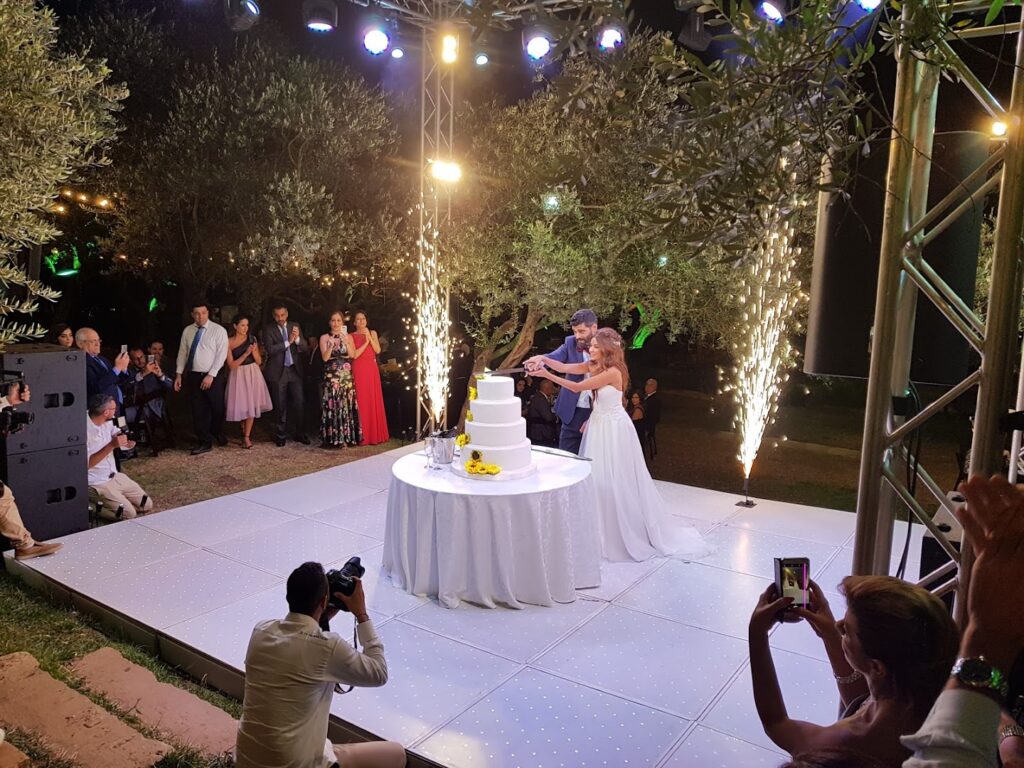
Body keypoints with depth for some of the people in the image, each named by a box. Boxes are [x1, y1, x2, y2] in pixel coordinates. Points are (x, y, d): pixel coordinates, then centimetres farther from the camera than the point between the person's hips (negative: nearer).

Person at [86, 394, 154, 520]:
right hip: (97, 484, -8)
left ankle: (109, 503, 15)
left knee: (147, 505, 2)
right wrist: (111, 446, -30)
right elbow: (86, 464, -25)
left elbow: (128, 445, 14)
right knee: (129, 514, -18)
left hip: (115, 476, 8)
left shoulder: (108, 422, 3)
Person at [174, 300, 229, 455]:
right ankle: (204, 443, 15)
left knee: (217, 408, 6)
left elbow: (221, 355, -11)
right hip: (193, 376, 3)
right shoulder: (187, 331, 6)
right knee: (198, 411, 6)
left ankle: (218, 434, 33)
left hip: (213, 377, -3)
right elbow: (182, 353, 9)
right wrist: (179, 374, 3)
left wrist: (211, 375, -16)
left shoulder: (219, 330, -7)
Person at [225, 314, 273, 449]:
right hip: (238, 376, -1)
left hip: (252, 374, 2)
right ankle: (244, 432, 30)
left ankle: (247, 437, 4)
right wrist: (245, 354, -21)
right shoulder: (229, 342, -6)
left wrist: (254, 351, -15)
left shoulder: (252, 339, 3)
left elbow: (259, 361, 4)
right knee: (241, 406, 5)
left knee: (251, 405, -3)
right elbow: (231, 365, -11)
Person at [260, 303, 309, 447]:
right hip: (278, 371, -2)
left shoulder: (295, 326, 7)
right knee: (280, 406, 5)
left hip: (295, 370, 2)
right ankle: (282, 435, 16)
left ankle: (301, 433, 11)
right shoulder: (268, 329, -2)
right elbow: (269, 349, -14)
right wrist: (288, 342, -20)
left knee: (299, 403, 1)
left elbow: (304, 347, 3)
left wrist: (297, 338, -17)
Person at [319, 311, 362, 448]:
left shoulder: (348, 337, 9)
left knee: (347, 405, -1)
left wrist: (347, 343, -18)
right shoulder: (324, 337, 4)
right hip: (331, 376, -2)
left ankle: (346, 437, 5)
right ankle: (333, 438, -2)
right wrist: (331, 345, -20)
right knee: (332, 405, -7)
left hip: (346, 375, 2)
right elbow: (325, 358, -5)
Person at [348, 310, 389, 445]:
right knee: (361, 401, -6)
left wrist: (369, 337, -9)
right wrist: (365, 342, -12)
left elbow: (378, 350, 0)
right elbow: (354, 355, -8)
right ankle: (362, 436, -4)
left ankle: (375, 434, 7)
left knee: (374, 400, 2)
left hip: (372, 369, 3)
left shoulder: (372, 333, 12)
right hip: (359, 370, -3)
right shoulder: (352, 336, 4)